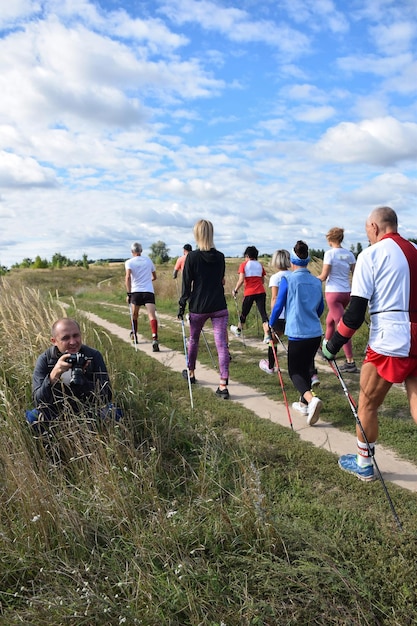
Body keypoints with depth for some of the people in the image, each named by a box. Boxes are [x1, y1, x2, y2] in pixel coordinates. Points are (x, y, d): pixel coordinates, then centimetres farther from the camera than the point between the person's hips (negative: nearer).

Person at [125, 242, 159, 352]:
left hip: (135, 292, 0)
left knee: (134, 315, 21)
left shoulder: (129, 262, 5)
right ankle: (154, 338, -31)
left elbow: (128, 277, -12)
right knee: (152, 315, -12)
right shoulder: (148, 260, 15)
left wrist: (128, 293, -12)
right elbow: (154, 277, 25)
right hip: (149, 291, 1)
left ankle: (134, 335, 38)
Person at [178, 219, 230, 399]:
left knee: (193, 339, 20)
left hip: (198, 307, -2)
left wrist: (182, 306, 1)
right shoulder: (220, 257, 4)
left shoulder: (192, 257, -8)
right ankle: (223, 385, -8)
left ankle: (191, 373, 38)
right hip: (219, 307, 2)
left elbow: (186, 284, -6)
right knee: (221, 343, -3)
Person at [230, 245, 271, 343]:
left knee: (244, 312, 17)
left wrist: (235, 290, -1)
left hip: (249, 293, -2)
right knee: (263, 313, -2)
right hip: (261, 292, 2)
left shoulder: (243, 265, -1)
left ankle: (238, 330, 39)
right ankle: (267, 336, -12)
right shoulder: (260, 265, 12)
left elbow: (241, 280, -11)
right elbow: (262, 280, 16)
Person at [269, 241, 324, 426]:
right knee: (306, 368, 20)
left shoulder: (288, 280, -8)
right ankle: (304, 404, 29)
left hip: (297, 333, -5)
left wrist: (270, 324, 9)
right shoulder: (316, 281, 8)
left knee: (295, 371, 5)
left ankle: (311, 399, -19)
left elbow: (278, 305, -6)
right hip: (315, 333, 5)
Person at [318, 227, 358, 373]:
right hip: (346, 292, 7)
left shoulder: (330, 253, -11)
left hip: (333, 293, -7)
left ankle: (350, 362, -8)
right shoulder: (349, 254, 6)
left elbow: (323, 276, -12)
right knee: (330, 321, 24)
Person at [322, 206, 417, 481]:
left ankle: (364, 464, 28)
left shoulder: (371, 254, -7)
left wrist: (332, 346, -3)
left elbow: (356, 312, -12)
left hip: (389, 343, -6)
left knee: (368, 405, 12)